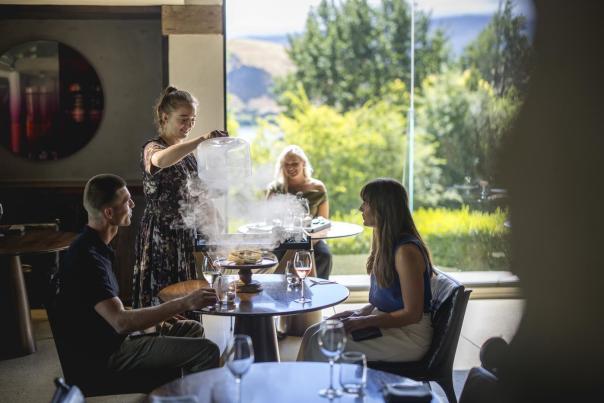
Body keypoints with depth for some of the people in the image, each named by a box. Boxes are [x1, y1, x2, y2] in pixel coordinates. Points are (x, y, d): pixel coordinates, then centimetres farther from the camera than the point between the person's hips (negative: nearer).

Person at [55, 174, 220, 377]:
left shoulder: (95, 246, 8)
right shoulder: (87, 257, -25)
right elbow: (120, 322, -34)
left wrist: (159, 314, 9)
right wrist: (185, 303, -32)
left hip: (113, 338, 10)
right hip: (108, 353, -10)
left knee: (193, 329, 20)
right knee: (207, 351, -16)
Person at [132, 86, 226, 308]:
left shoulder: (187, 151, 14)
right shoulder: (152, 147, -9)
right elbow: (160, 161, -36)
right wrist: (202, 139, -41)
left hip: (185, 235, 7)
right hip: (161, 237, -7)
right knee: (161, 298, -6)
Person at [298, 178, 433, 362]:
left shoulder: (406, 251, -21)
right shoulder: (386, 243, 9)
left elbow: (412, 314, -19)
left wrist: (363, 322, -18)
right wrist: (360, 313, 2)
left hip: (409, 336, -9)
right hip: (386, 322, 9)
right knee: (314, 333, -3)